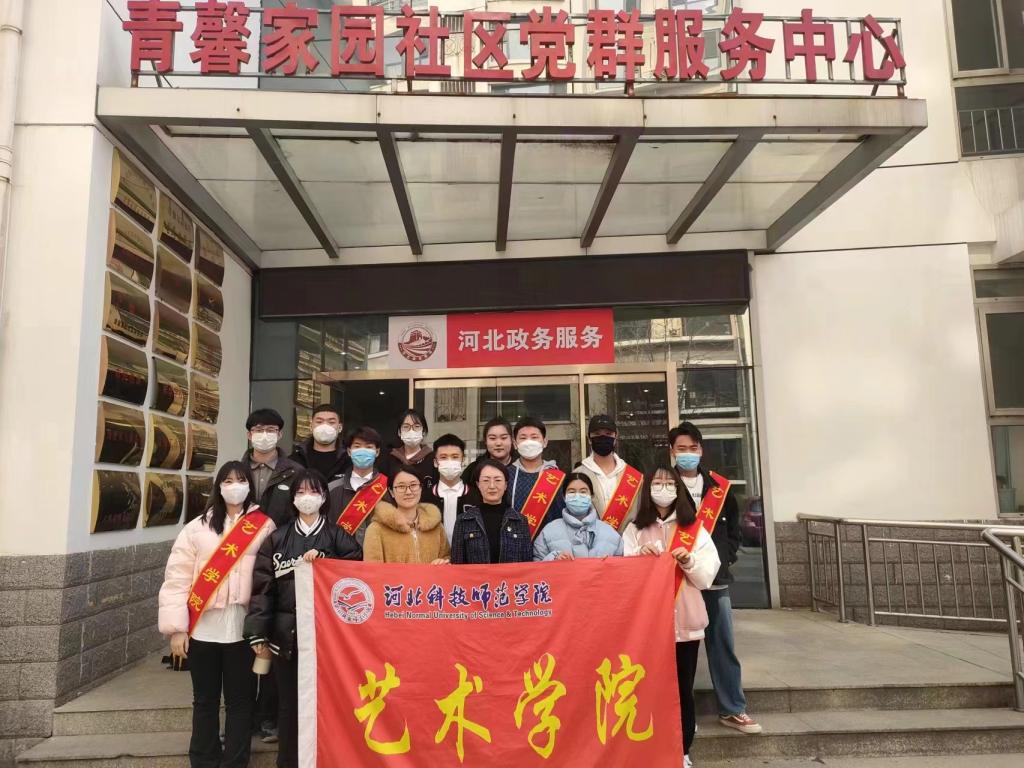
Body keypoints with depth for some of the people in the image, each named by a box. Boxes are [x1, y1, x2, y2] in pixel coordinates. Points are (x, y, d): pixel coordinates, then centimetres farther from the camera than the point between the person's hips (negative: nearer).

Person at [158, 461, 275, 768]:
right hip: (203, 627, 1)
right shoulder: (198, 527, 4)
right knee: (205, 700, 13)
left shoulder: (265, 526, 2)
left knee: (240, 699, 7)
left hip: (244, 626, -1)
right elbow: (177, 577, 1)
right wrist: (177, 627, -3)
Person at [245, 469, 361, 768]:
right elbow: (262, 587, 3)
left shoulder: (339, 537, 3)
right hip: (286, 633, 2)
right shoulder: (276, 539, 7)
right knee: (289, 703, 10)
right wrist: (258, 633, -2)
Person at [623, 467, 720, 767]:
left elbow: (706, 577, 3)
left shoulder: (694, 527, 6)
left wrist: (688, 561, -15)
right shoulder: (634, 529, 6)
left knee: (683, 689, 6)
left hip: (685, 620, 0)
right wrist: (639, 555, -16)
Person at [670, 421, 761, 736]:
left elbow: (733, 524, 16)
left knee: (723, 645, 10)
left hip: (715, 577, 4)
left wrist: (726, 556, 4)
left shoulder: (718, 486, 10)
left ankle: (732, 710, 21)